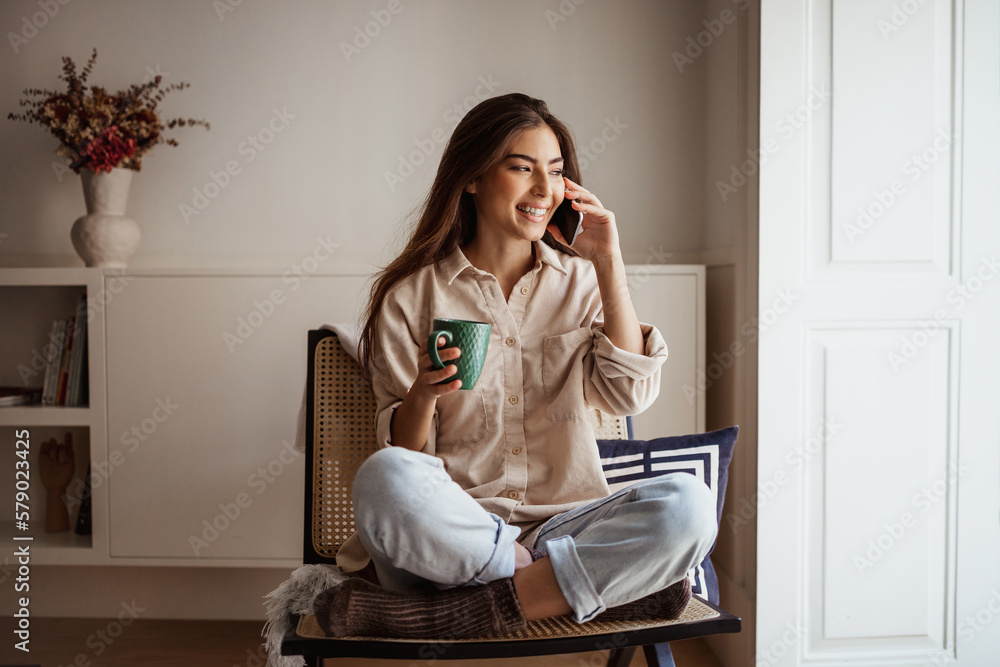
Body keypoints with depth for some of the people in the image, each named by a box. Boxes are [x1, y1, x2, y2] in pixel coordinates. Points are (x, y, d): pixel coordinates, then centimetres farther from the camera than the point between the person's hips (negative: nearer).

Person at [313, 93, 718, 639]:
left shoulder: (580, 280, 14)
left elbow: (629, 395, 0)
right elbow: (400, 450, 3)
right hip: (451, 534, -1)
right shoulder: (411, 296, 5)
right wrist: (424, 393, -19)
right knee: (384, 479, -35)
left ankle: (468, 611, -23)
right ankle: (616, 581, -22)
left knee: (688, 504, -27)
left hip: (565, 521, 2)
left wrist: (610, 266, -2)